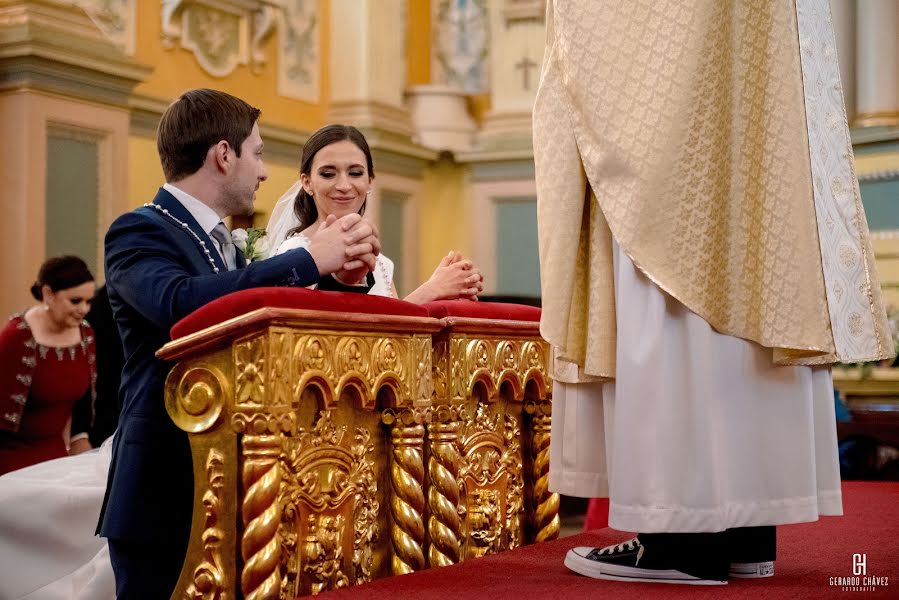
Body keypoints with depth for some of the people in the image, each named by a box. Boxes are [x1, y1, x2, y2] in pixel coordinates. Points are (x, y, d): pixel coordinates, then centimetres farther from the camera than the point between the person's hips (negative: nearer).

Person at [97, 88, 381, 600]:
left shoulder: (224, 242, 17)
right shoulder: (140, 231, -9)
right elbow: (180, 302, -30)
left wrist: (340, 278, -4)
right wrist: (310, 259, -24)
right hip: (167, 494, -8)